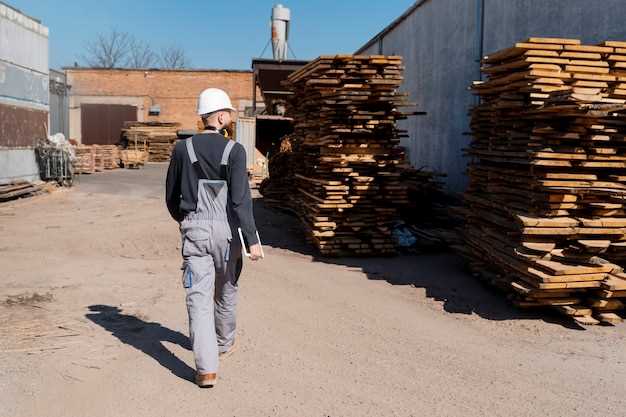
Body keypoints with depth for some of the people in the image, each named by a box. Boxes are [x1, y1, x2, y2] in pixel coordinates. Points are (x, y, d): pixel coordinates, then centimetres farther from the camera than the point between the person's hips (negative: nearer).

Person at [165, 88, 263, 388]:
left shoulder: (182, 149, 1)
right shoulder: (234, 150, -9)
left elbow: (171, 196, 9)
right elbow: (241, 199, -16)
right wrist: (252, 239, -14)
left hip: (194, 229, 1)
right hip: (225, 229, -1)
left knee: (199, 296, 0)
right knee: (226, 290, 20)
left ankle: (206, 368, -5)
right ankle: (224, 343, 41)